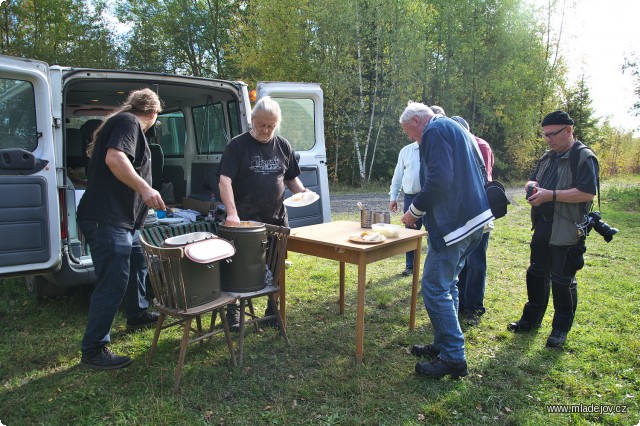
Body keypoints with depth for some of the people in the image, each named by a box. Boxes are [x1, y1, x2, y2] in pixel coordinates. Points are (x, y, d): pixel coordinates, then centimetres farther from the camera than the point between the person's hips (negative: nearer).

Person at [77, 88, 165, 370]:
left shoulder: (124, 122, 22)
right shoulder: (128, 122, -9)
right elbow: (114, 158, -27)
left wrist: (146, 198, 40)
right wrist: (144, 189, -27)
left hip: (121, 219, 11)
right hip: (107, 219, -11)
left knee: (137, 264, 25)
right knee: (113, 283, -8)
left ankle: (137, 314, 44)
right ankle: (93, 351, 1)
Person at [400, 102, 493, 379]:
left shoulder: (435, 131, -9)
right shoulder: (454, 128, 22)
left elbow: (439, 179, -23)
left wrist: (415, 210, -11)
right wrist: (422, 210, 23)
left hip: (454, 222, -11)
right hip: (473, 218, 11)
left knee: (435, 289, -5)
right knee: (447, 285, 18)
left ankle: (454, 359, 3)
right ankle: (443, 345, 28)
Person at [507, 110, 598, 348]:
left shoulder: (584, 157, -12)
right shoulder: (548, 157, 13)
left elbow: (588, 193, -21)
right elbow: (533, 180, 22)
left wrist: (551, 195, -24)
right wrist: (532, 186, -2)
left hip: (567, 231, -8)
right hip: (543, 227, 8)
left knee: (562, 280, 2)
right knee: (536, 274, 16)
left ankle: (561, 329, 18)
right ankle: (532, 319, 30)